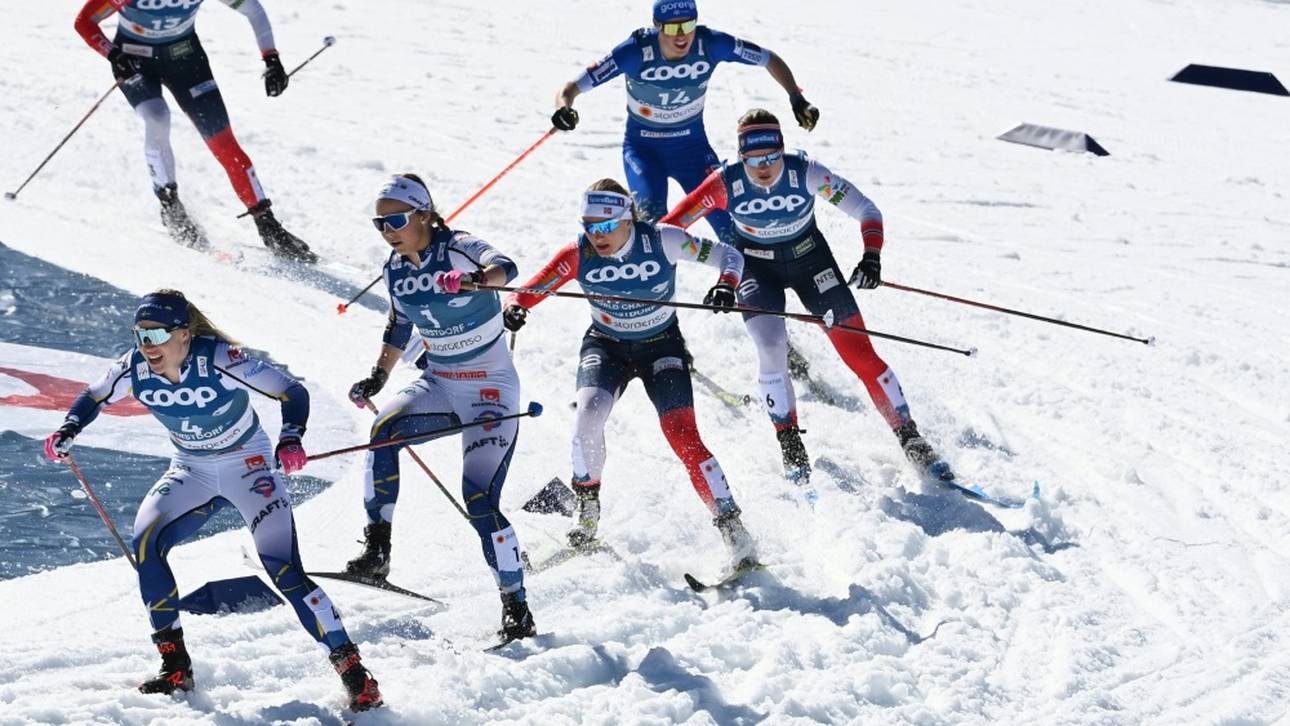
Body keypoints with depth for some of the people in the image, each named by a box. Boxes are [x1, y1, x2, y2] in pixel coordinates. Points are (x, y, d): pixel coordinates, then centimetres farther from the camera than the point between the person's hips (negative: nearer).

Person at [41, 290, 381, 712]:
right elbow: (94, 397, 6)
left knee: (283, 569, -18)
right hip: (191, 472, 5)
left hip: (248, 466, -5)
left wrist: (291, 438, -42)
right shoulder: (135, 368, -14)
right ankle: (175, 667, -6)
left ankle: (353, 671, -12)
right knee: (145, 543, -17)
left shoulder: (220, 360, -28)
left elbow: (292, 392, -23)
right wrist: (69, 431, -13)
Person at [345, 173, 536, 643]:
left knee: (480, 500, -15)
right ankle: (377, 549, -20)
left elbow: (504, 267, -38)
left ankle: (517, 607, -2)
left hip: (491, 391, -6)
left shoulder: (458, 249, -17)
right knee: (386, 427, -25)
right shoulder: (395, 269, 2)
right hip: (438, 384, 6)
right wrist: (377, 378, 11)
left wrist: (476, 278, -59)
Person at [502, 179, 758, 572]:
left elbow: (728, 255, -13)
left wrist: (726, 285, -34)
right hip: (605, 345, 2)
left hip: (661, 346, -1)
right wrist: (515, 308, -39)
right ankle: (587, 515, -4)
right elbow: (527, 291, -16)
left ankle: (733, 529, -13)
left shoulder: (661, 240, -23)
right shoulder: (578, 255, -19)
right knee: (589, 414, -26)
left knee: (683, 435, -18)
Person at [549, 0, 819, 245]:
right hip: (643, 149, -2)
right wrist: (564, 108, -50)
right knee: (652, 222, -25)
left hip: (693, 146, 2)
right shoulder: (636, 51, -27)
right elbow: (573, 87, -28)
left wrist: (796, 99, -18)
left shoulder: (711, 44, -21)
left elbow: (771, 60, -6)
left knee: (733, 229, -5)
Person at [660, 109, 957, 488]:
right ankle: (791, 446, -6)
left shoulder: (806, 173, -26)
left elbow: (865, 209, -19)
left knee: (859, 350, -7)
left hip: (809, 257, 0)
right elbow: (670, 227, -18)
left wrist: (872, 257, -33)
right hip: (757, 267, 0)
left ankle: (910, 439, 2)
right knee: (771, 349, -23)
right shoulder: (726, 183, -25)